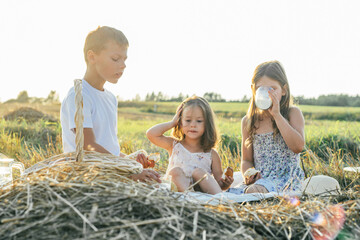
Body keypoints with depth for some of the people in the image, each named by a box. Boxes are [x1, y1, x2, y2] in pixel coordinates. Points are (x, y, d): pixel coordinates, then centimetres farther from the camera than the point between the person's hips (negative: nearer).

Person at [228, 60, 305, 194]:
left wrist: (277, 115, -14)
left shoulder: (293, 113, 4)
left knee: (254, 191, -36)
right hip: (259, 179, 4)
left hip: (285, 178, -3)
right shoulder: (248, 122, 12)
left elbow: (298, 147, -13)